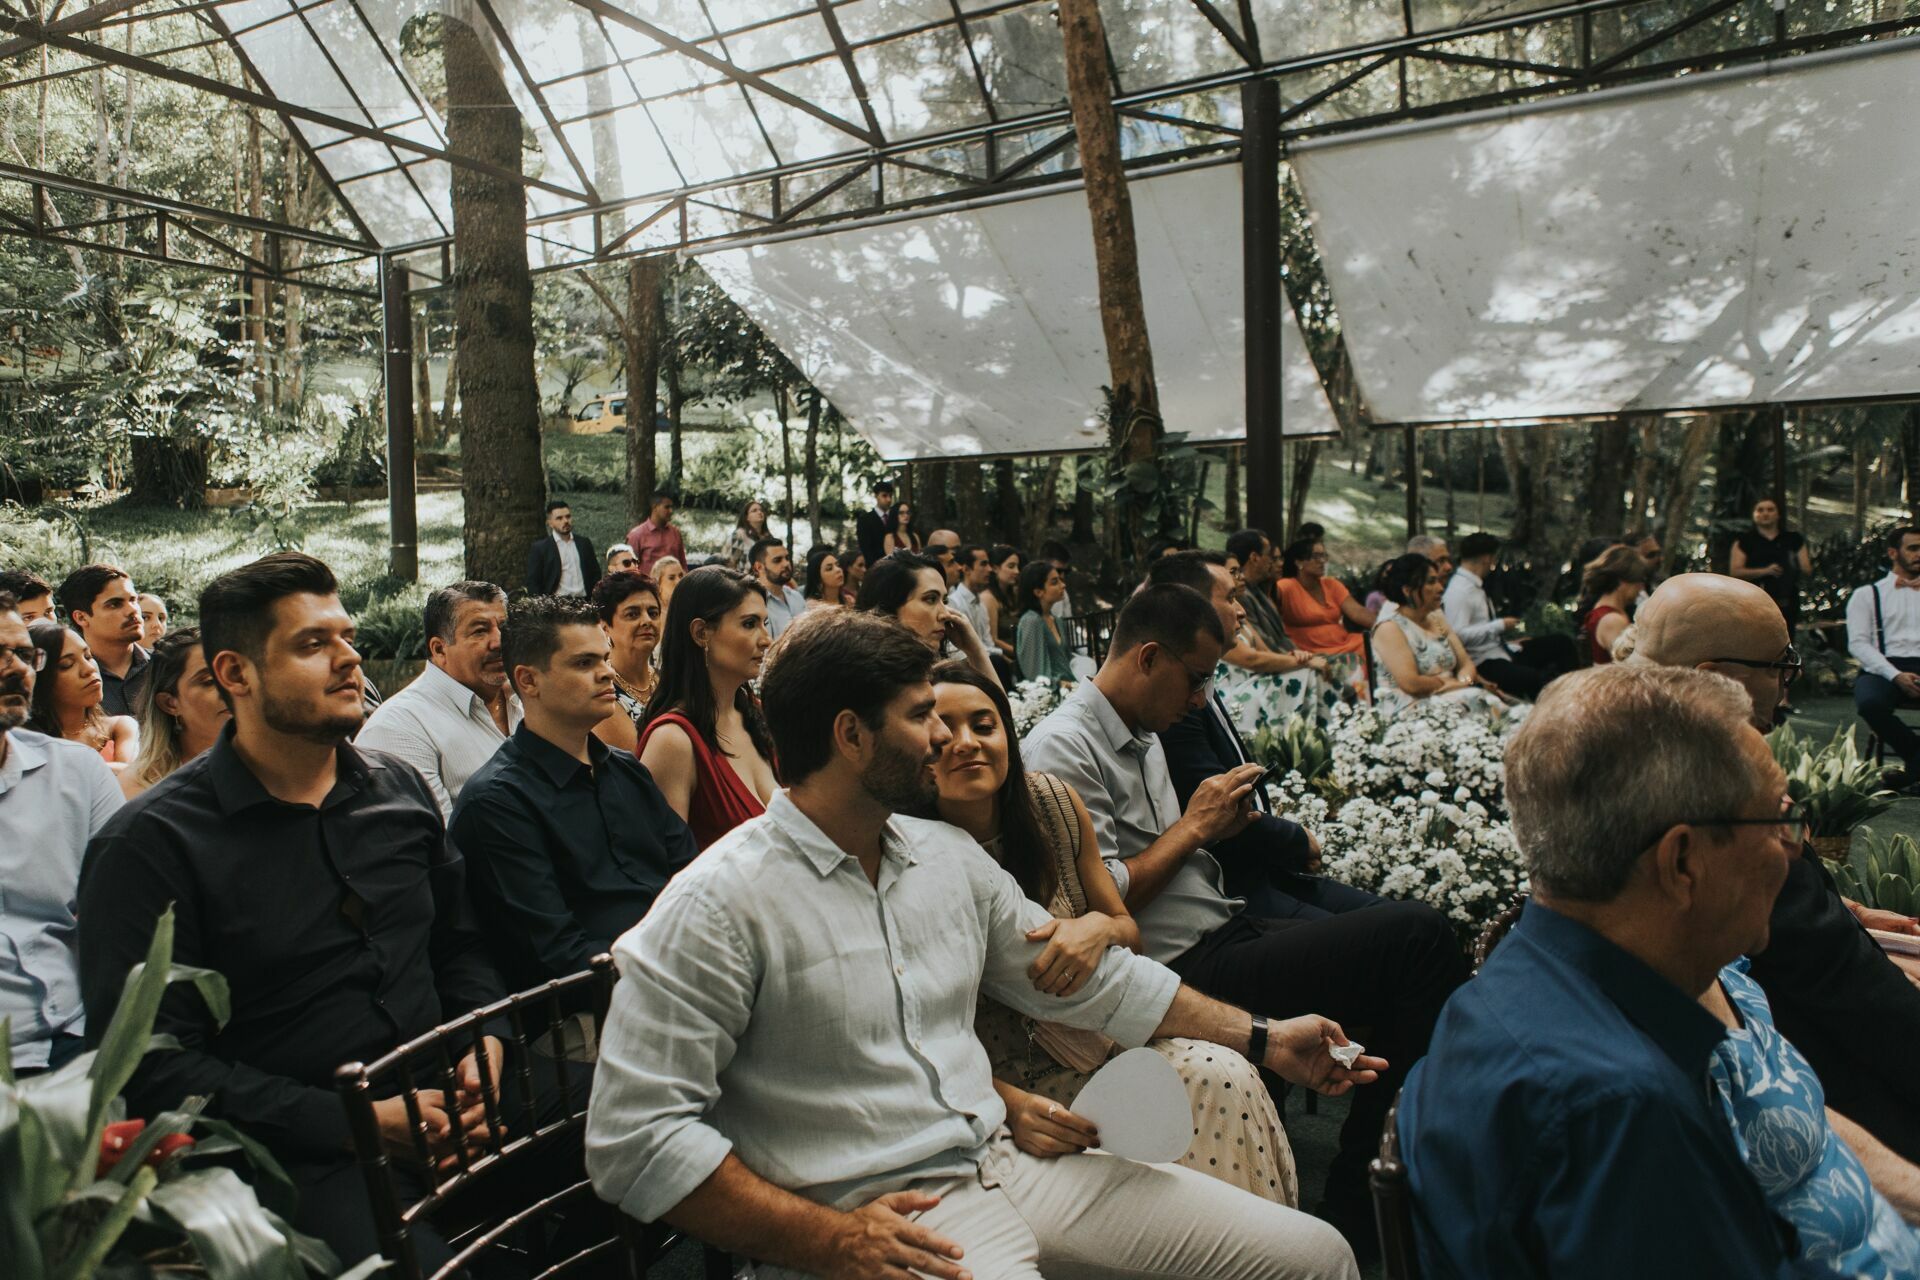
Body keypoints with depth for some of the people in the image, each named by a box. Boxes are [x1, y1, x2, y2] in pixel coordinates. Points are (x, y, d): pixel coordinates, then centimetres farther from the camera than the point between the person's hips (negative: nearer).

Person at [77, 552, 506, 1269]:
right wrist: (347, 1121, -16)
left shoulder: (399, 790, 12)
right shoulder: (149, 846, -5)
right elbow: (150, 1063, -10)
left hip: (446, 1112, 6)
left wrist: (482, 1041, 0)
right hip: (306, 1157, -5)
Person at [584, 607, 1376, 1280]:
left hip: (1010, 1165, 7)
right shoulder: (720, 905, -12)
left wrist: (1261, 1038, 16)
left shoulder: (949, 857, 10)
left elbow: (1092, 980, 18)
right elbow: (633, 1138, -15)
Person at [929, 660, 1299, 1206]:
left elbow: (1129, 930, 7)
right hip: (1011, 1078, -4)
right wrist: (1008, 1104, -29)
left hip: (1099, 1037, 5)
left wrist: (1099, 927, -18)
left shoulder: (1054, 803, -3)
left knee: (1223, 1077, -22)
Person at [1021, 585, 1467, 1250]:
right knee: (1417, 933, -18)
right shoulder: (1063, 747, -12)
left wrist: (1218, 827, 7)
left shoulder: (1142, 735, 18)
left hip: (1229, 931, 10)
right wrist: (1193, 826, -8)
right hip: (1189, 966, -10)